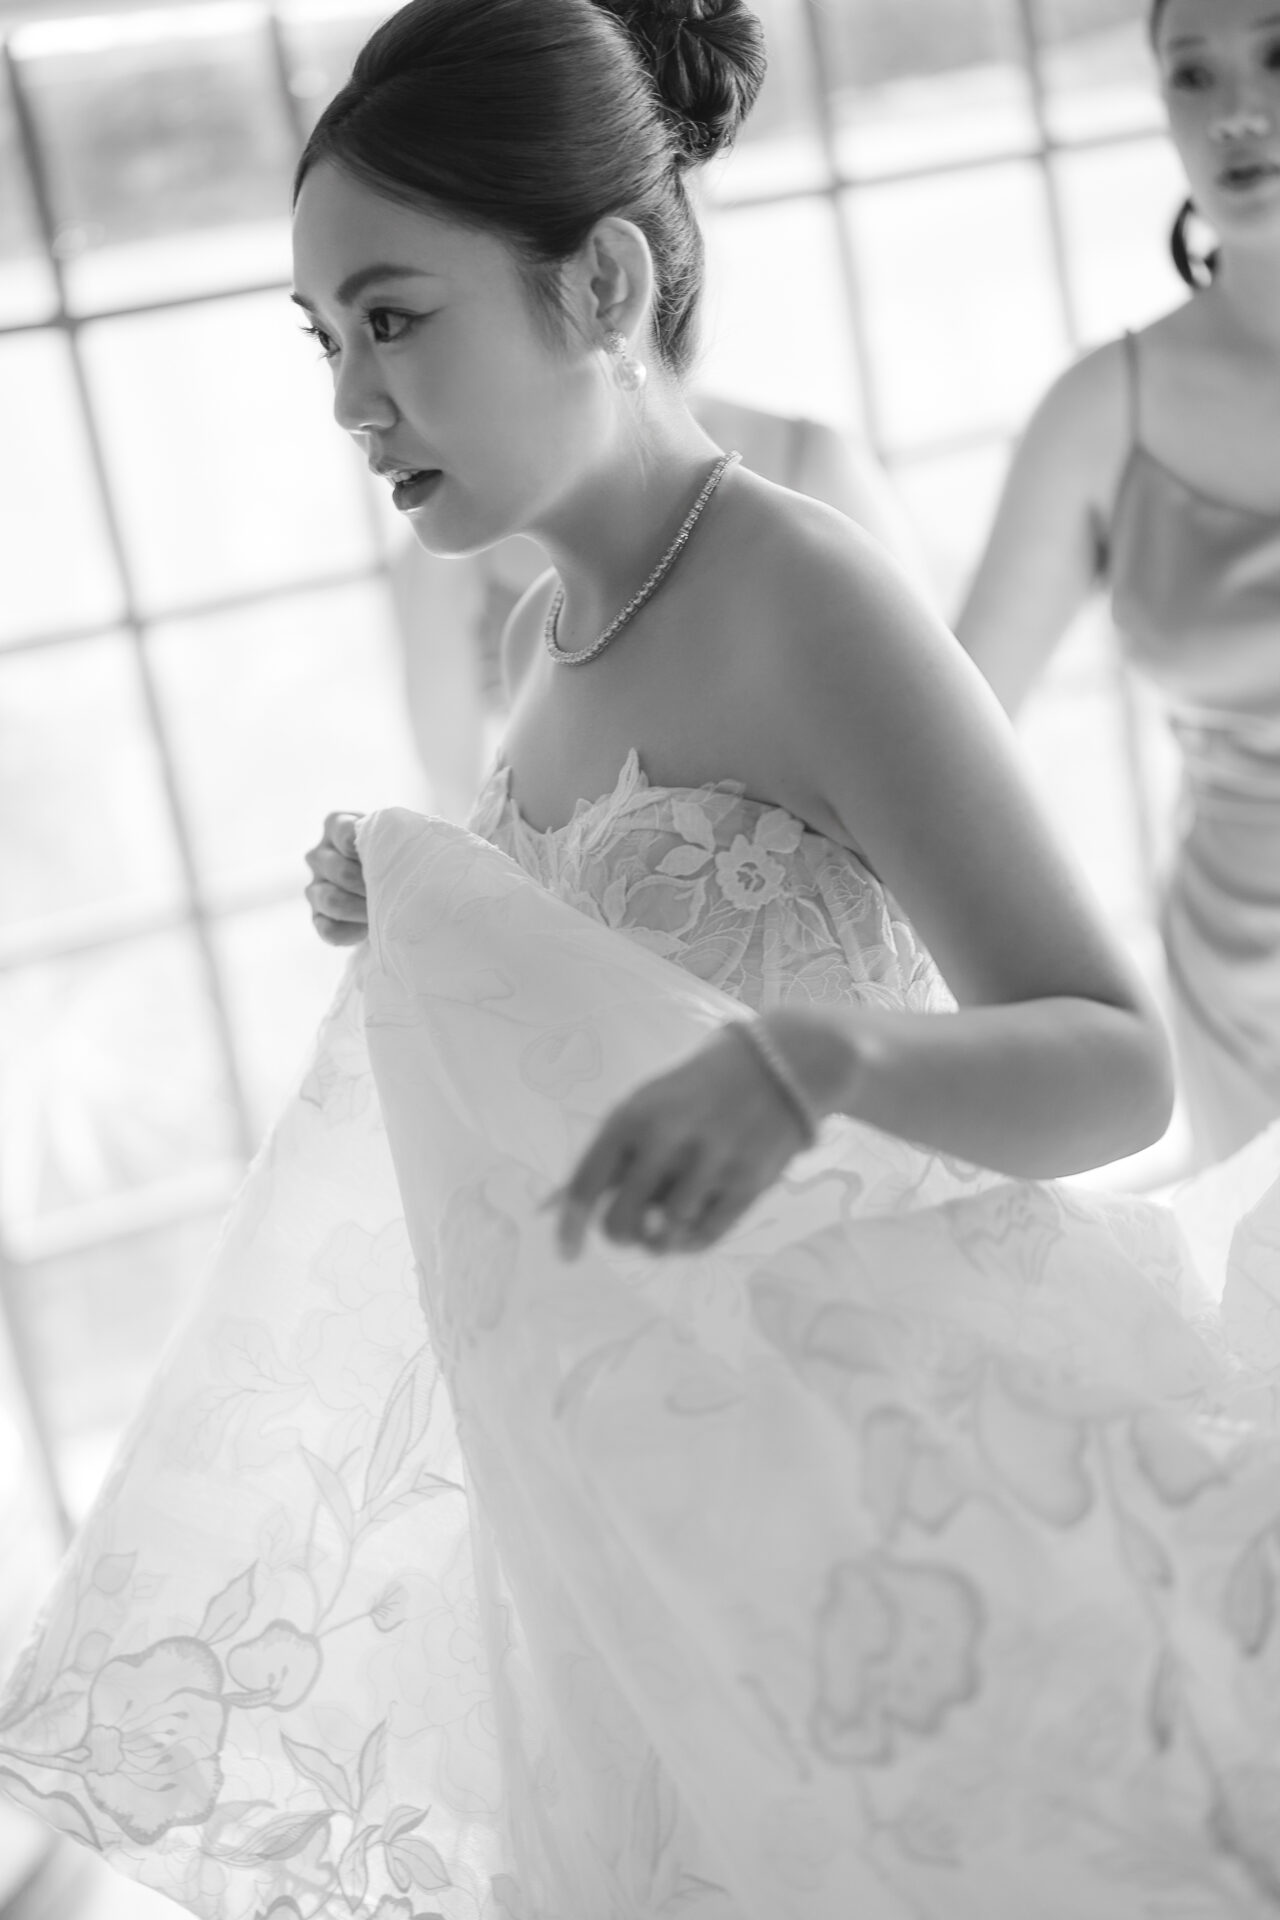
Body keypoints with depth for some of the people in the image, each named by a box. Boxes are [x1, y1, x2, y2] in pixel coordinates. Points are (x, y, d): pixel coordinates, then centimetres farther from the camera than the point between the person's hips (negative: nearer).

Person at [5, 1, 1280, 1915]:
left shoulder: (807, 595, -19)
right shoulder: (554, 632, 5)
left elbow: (1114, 1064, -21)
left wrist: (797, 1063, -39)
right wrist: (421, 908, 2)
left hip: (830, 1423, -7)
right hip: (632, 1456, 7)